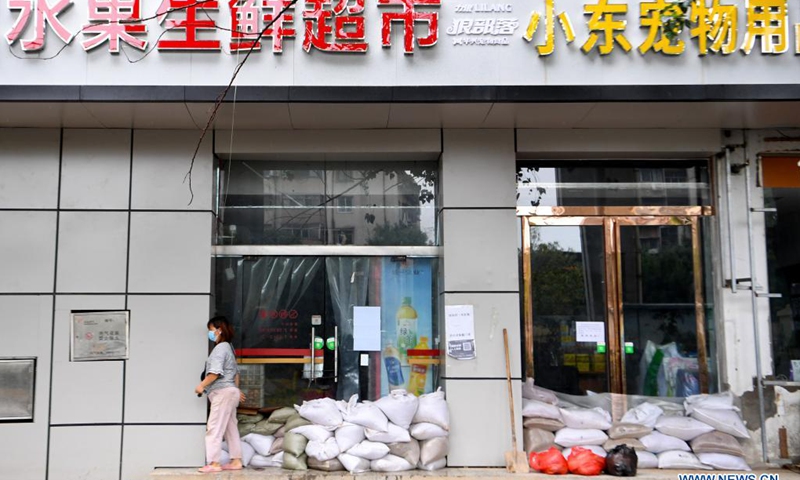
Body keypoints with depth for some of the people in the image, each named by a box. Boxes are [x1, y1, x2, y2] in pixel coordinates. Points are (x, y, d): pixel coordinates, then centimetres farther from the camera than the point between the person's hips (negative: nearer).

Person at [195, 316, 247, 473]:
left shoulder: (220, 348, -12)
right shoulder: (228, 347, 18)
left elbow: (215, 372, -20)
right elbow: (236, 372, 22)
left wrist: (201, 385, -11)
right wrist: (236, 390, 27)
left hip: (223, 393, -10)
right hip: (230, 392, 10)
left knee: (214, 428, -9)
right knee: (231, 428, 11)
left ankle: (214, 463, -9)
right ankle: (236, 461, 13)